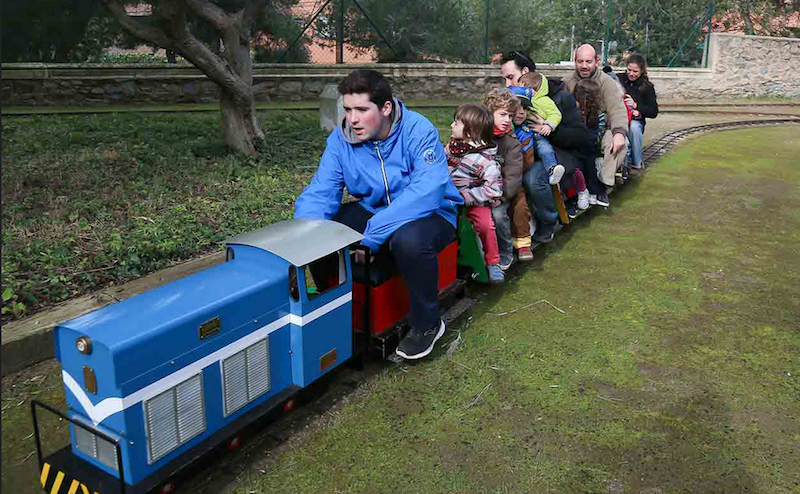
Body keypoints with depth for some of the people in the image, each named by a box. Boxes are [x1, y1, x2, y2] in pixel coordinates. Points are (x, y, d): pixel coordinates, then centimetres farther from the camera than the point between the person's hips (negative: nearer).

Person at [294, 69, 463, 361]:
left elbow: (426, 191, -35)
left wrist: (371, 234, -41)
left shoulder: (418, 131, -22)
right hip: (373, 209, 5)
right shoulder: (341, 139, -7)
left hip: (431, 212, -5)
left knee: (409, 239, -39)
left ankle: (427, 324, -11)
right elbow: (320, 192, -11)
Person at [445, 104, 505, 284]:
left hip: (474, 201, -5)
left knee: (485, 224, -27)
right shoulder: (453, 144, 6)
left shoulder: (485, 159, -16)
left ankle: (493, 263, -4)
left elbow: (493, 188, -19)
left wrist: (466, 197, -21)